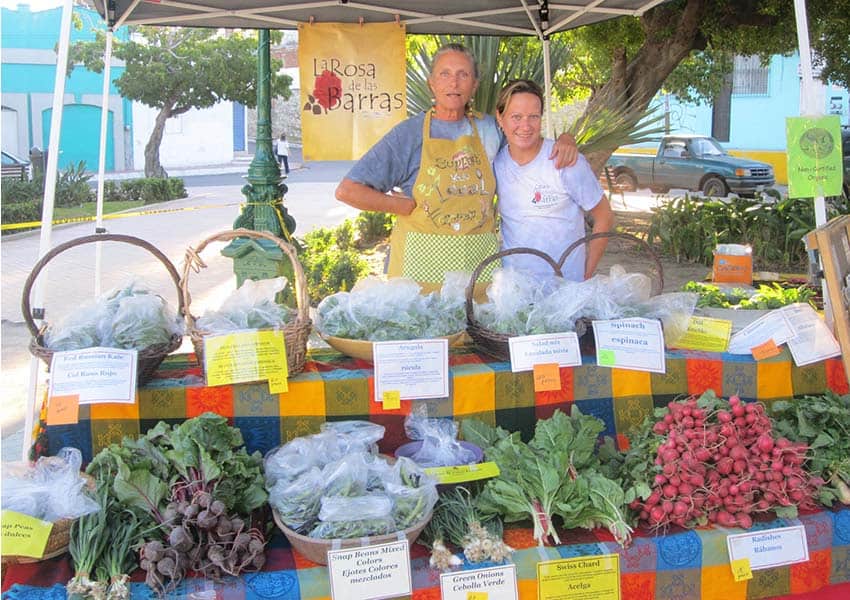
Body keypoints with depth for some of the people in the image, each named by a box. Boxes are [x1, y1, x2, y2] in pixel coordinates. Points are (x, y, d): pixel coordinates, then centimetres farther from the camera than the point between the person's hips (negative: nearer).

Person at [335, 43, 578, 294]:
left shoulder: (489, 129, 11)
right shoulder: (409, 134, -1)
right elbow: (348, 191, -5)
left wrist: (565, 139, 7)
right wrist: (410, 206, -6)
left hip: (479, 261, 3)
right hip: (422, 261, -3)